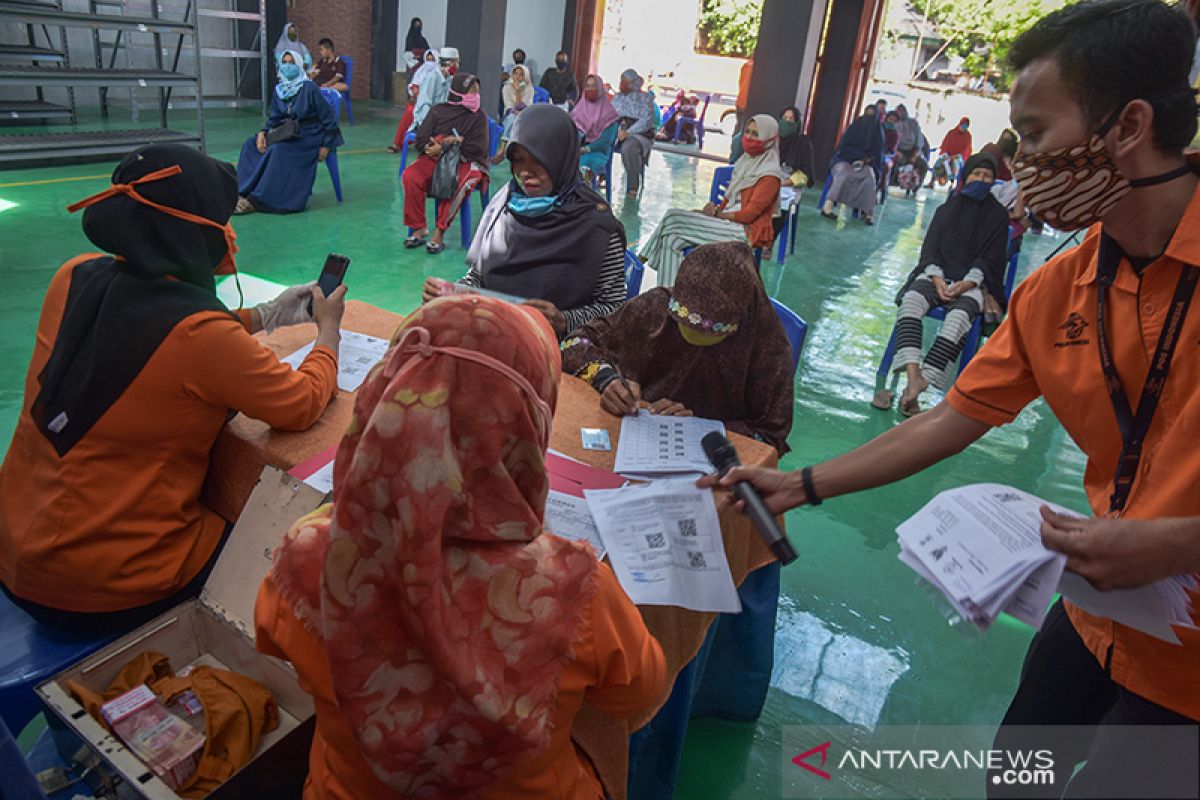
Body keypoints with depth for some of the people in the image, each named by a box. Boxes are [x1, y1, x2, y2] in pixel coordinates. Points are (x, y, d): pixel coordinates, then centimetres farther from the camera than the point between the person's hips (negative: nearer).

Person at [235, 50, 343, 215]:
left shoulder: (309, 88, -9)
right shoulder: (279, 90, 8)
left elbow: (329, 117, -9)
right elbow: (274, 118, 13)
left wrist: (326, 145, -13)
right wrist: (263, 132, -8)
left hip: (307, 137, -7)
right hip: (286, 133, 7)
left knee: (279, 150, -32)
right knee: (250, 145, -11)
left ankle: (258, 200, -25)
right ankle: (244, 192, -16)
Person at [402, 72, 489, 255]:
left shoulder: (479, 116, 2)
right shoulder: (438, 110, 6)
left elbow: (477, 149, -10)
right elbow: (421, 140, 1)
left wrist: (443, 147, -13)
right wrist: (447, 142, -14)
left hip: (466, 163, -2)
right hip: (435, 159, 2)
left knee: (458, 184, -37)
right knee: (410, 176, -25)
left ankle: (439, 232, -26)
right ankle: (419, 228, -15)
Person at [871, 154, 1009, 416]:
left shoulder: (998, 215, 13)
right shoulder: (946, 209, 20)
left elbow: (991, 257, 4)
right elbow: (930, 248, 11)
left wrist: (966, 283, -15)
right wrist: (937, 279, -10)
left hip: (972, 283, -2)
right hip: (938, 275, 2)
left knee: (959, 316, -37)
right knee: (911, 299, -34)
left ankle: (918, 384, -46)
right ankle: (913, 376, -49)